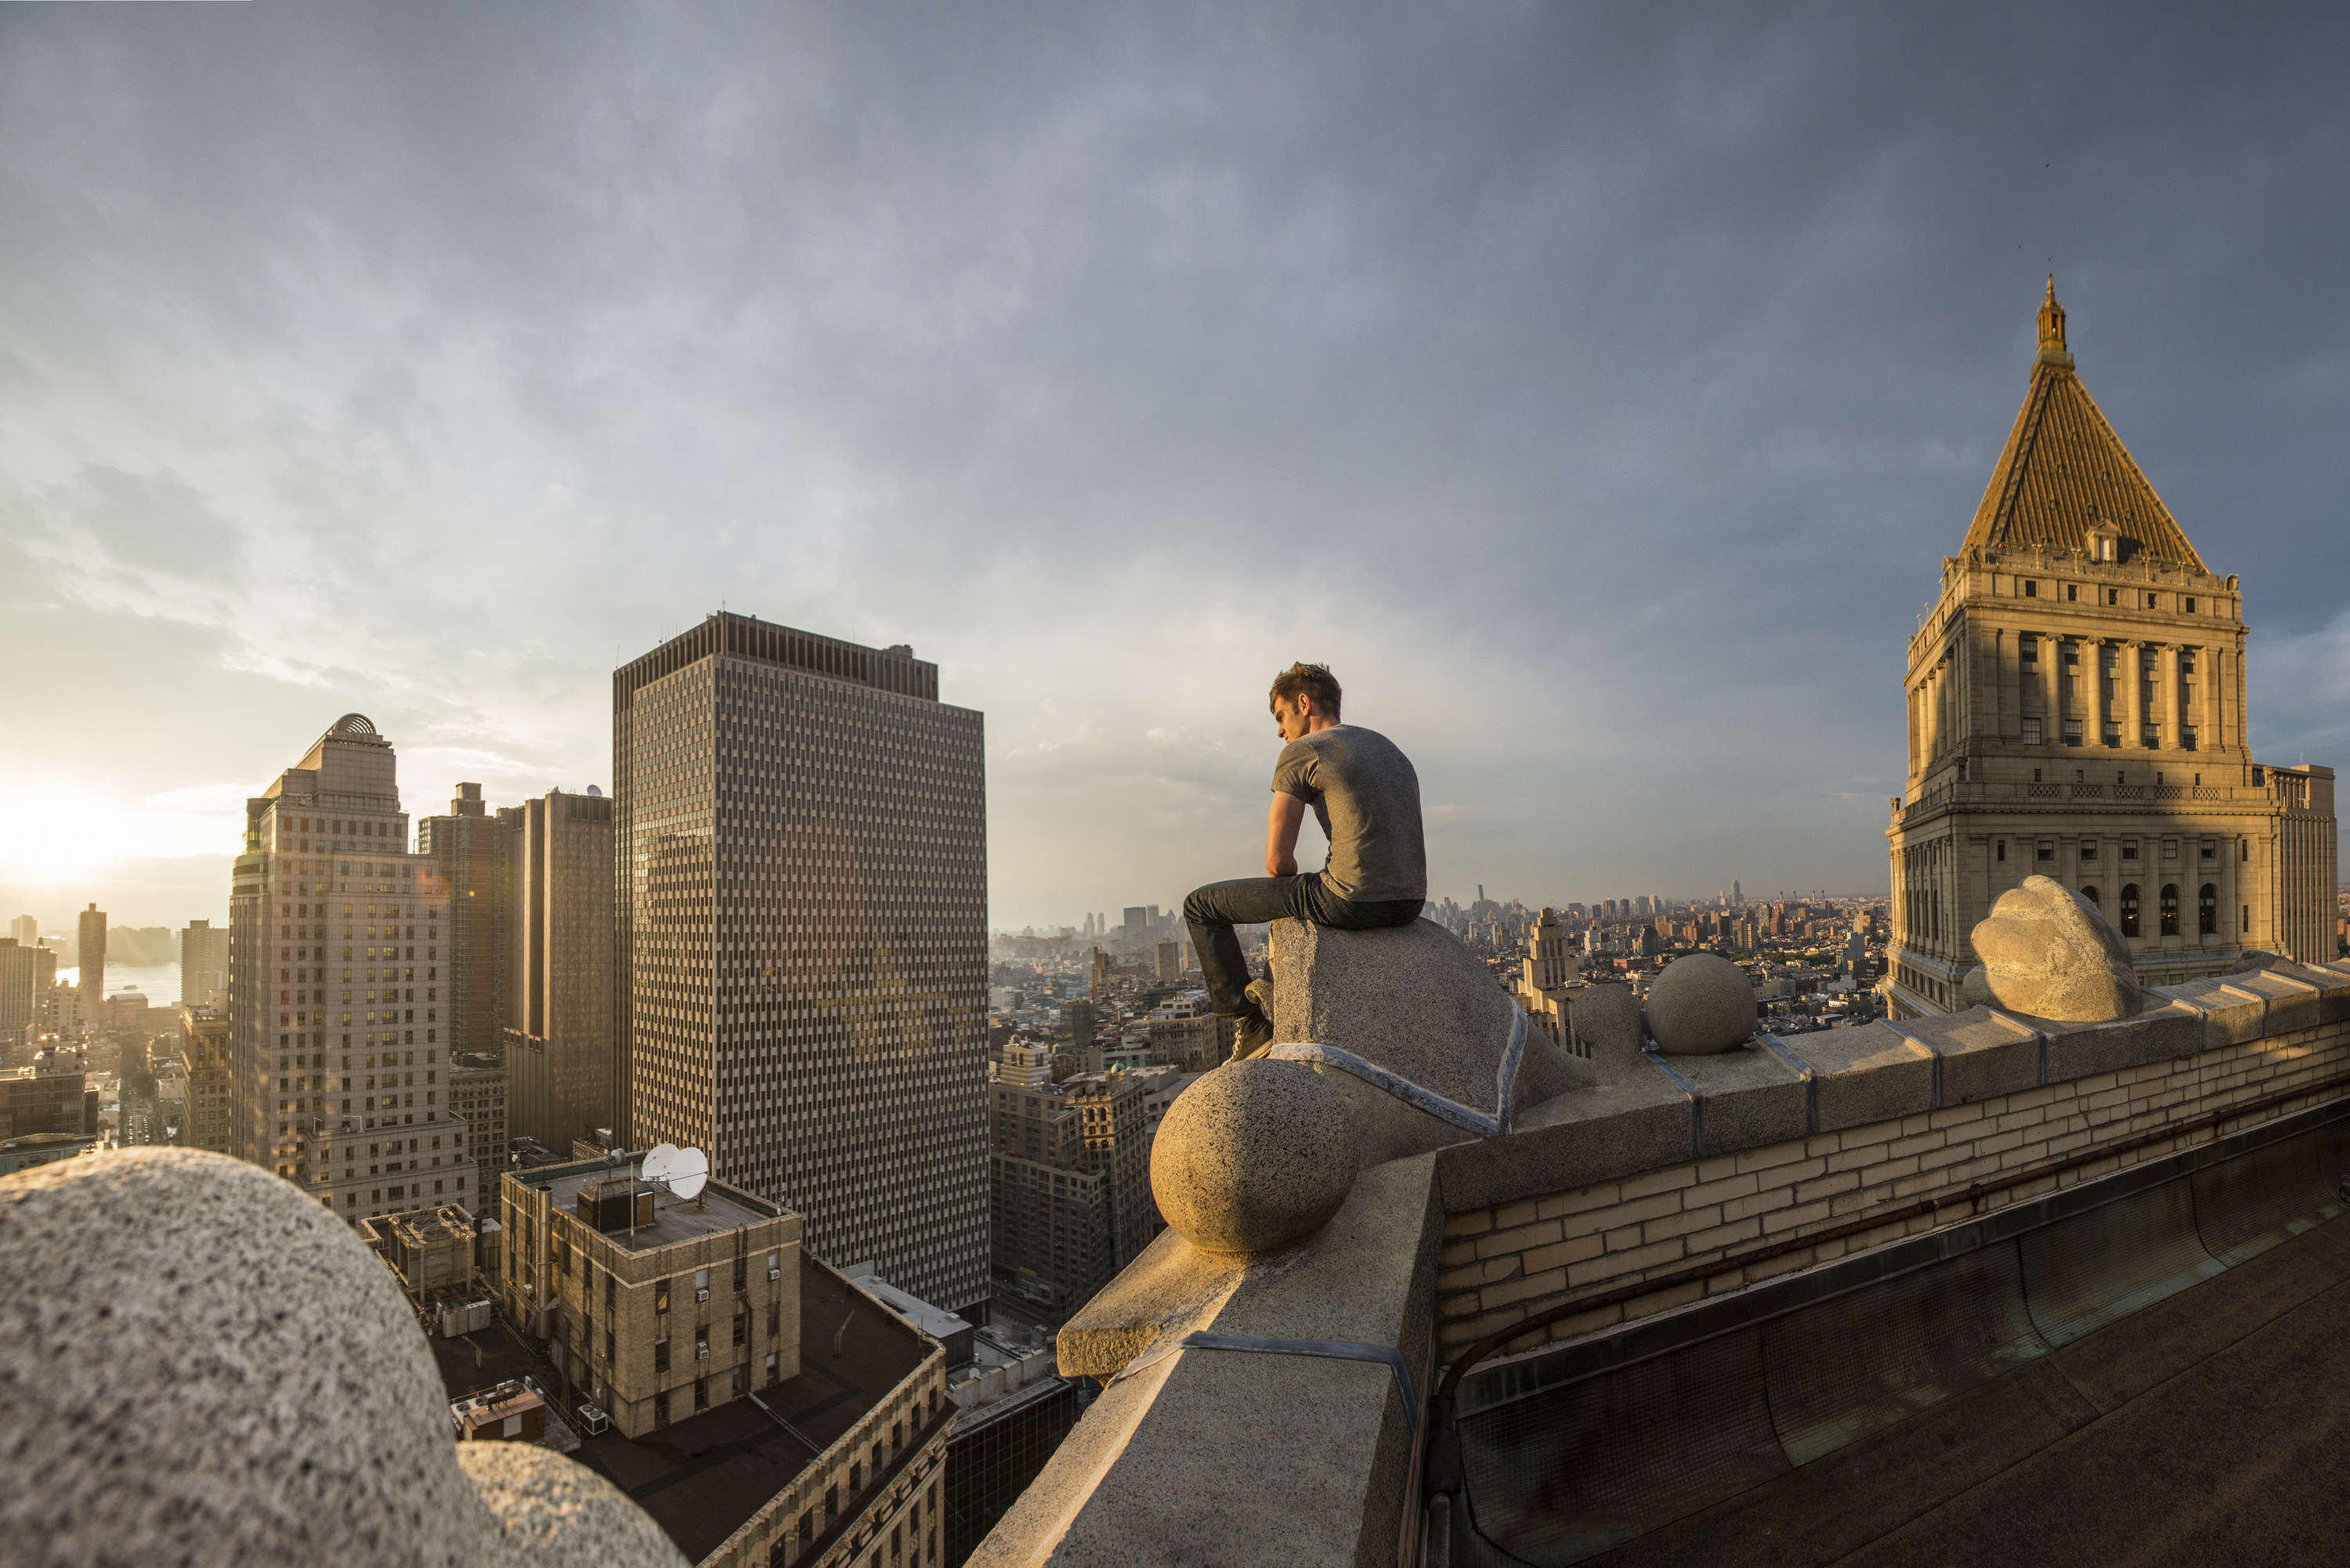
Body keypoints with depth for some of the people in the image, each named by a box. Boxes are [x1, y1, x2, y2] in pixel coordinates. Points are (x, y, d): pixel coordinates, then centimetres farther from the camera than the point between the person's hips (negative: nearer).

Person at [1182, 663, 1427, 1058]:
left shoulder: (1299, 752, -4)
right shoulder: (1391, 749, 21)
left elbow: (1277, 861, -8)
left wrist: (1301, 888, 13)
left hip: (1352, 901, -8)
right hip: (1410, 904, 8)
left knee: (1200, 906, 8)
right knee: (1300, 895, 40)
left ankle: (1251, 1026, 11)